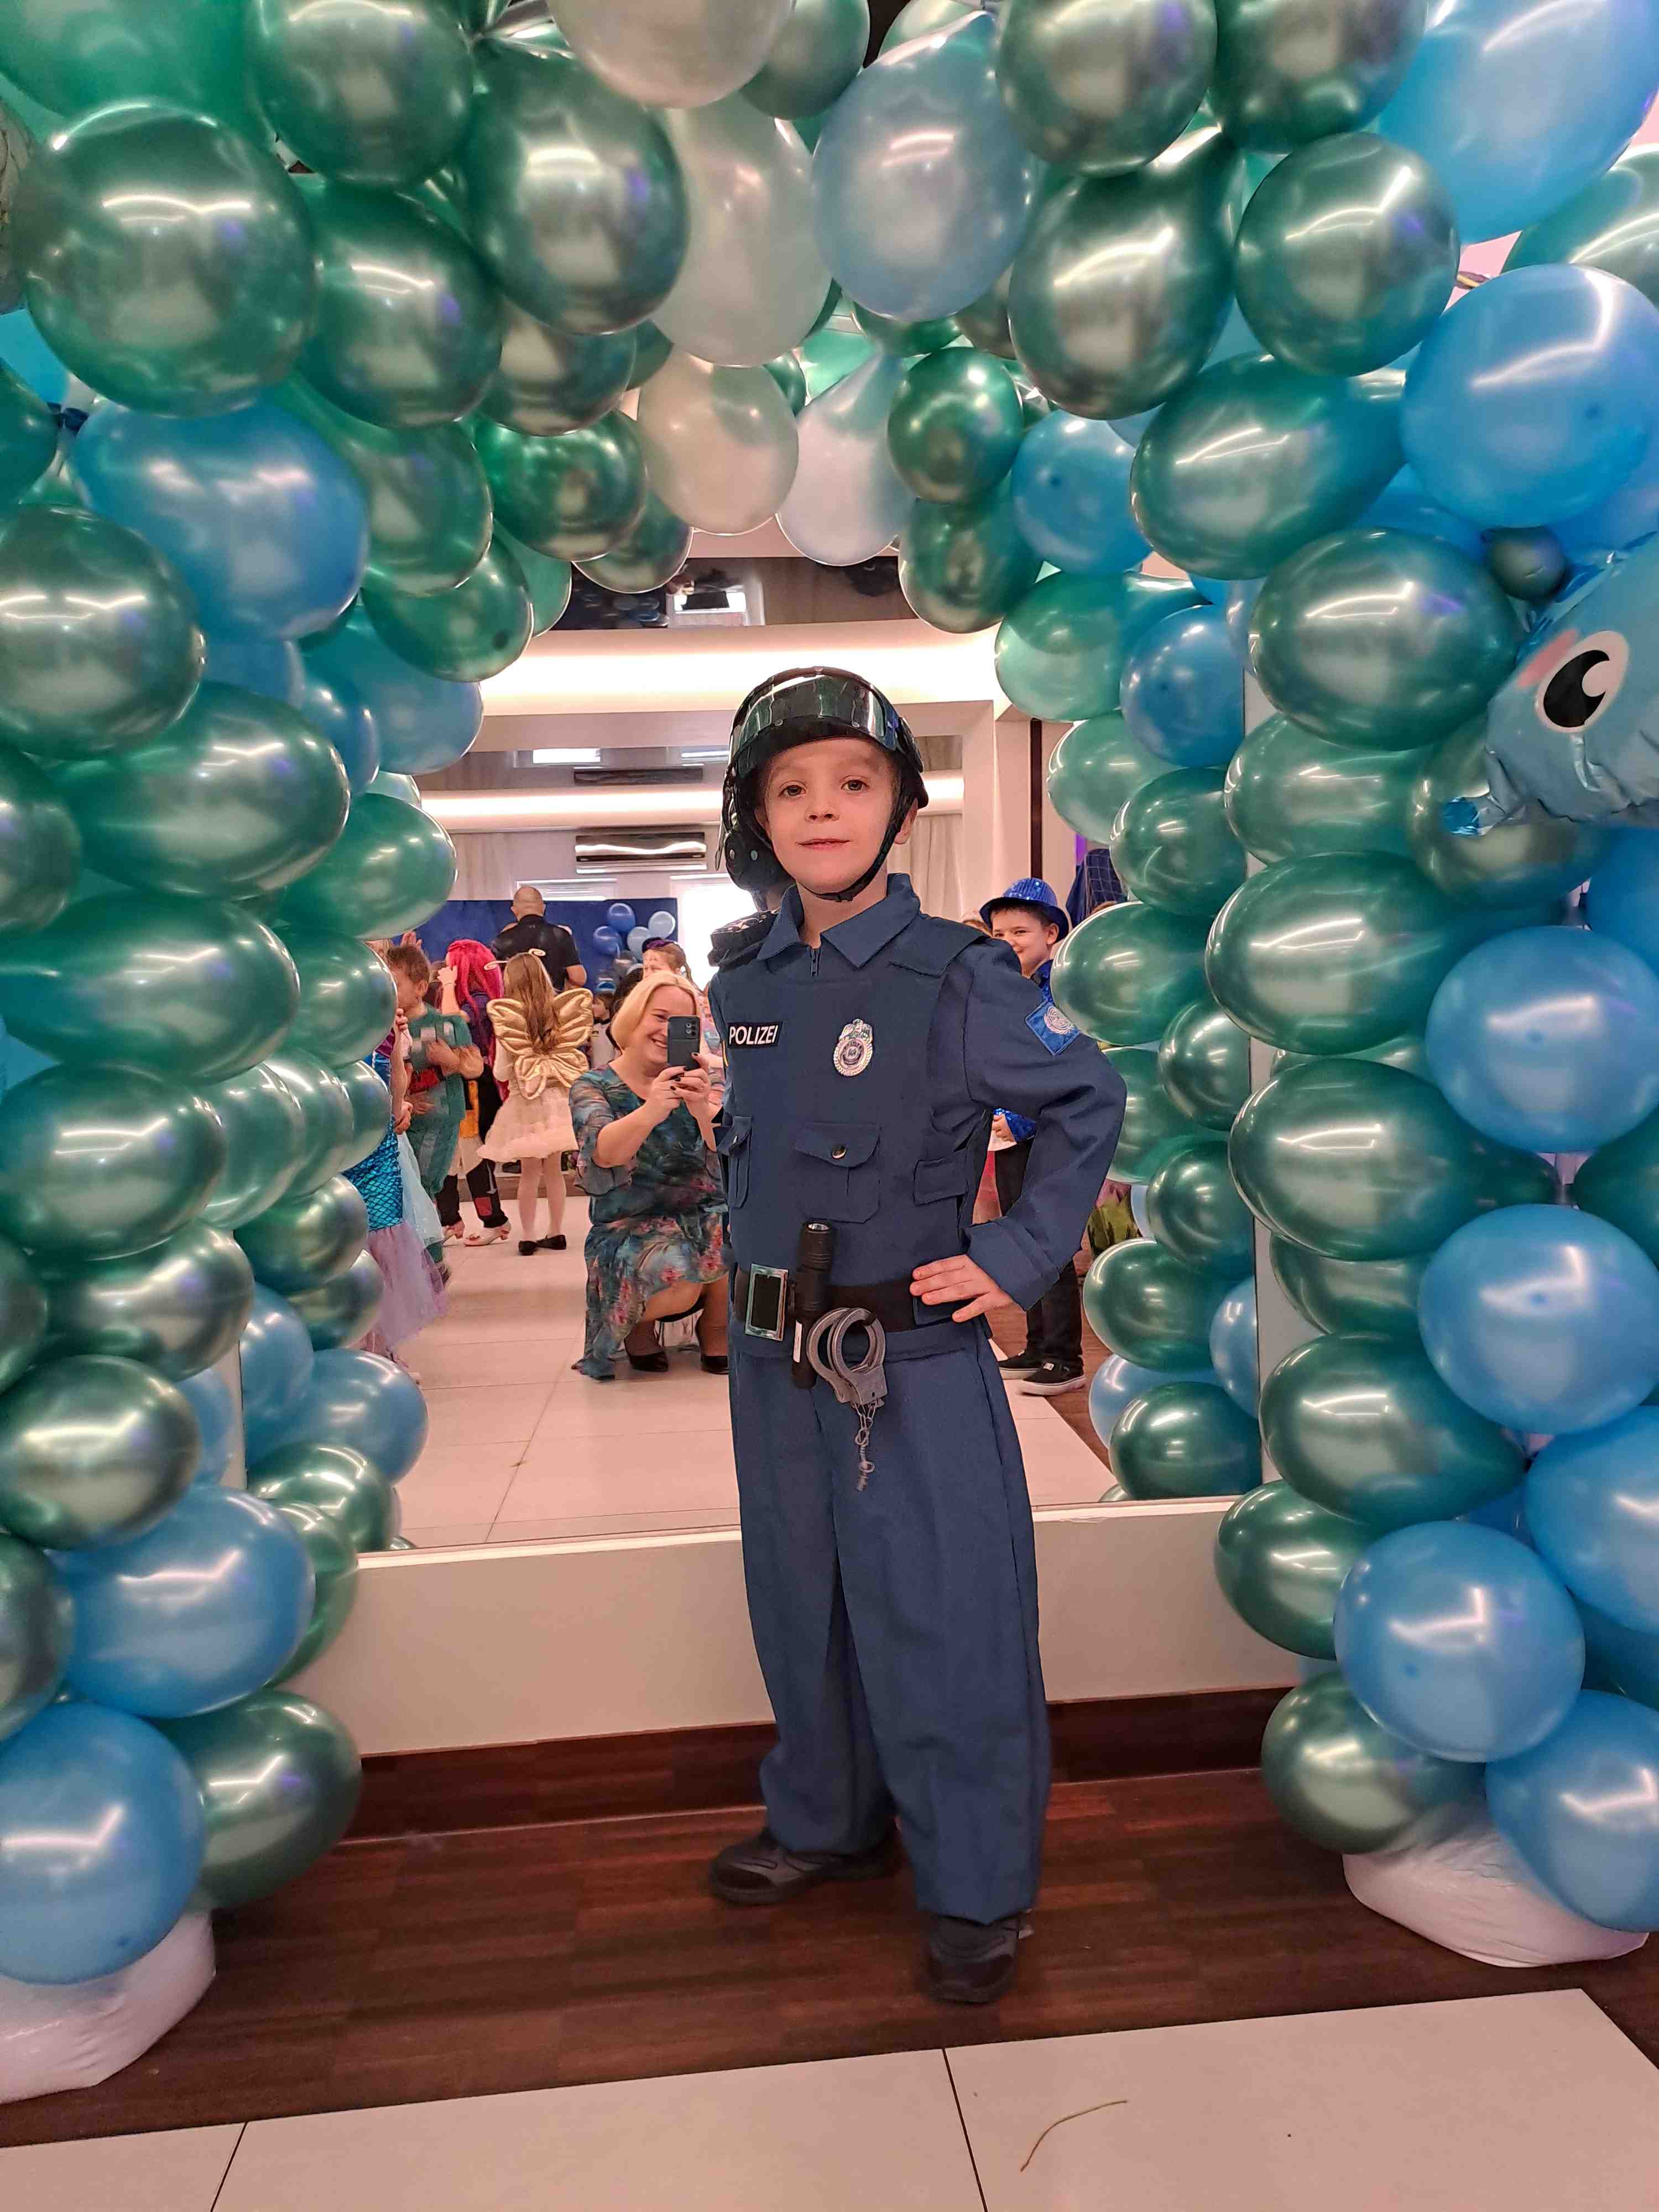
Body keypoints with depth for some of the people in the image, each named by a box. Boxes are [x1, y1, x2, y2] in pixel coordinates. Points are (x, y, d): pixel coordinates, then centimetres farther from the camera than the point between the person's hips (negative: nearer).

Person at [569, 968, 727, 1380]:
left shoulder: (692, 1078, 3)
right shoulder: (593, 1087, -3)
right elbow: (605, 1153, -25)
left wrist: (702, 1109, -37)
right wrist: (650, 1112, -46)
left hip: (702, 1215, 3)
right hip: (630, 1228, -2)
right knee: (677, 1281, -34)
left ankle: (715, 1323, 2)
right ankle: (638, 1322, 4)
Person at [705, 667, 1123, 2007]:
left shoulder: (960, 980, -12)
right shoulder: (746, 990, 4)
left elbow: (1090, 1102, -4)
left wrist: (1021, 1257, -9)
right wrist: (755, 1267, 11)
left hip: (916, 1360, -5)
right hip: (774, 1359, 6)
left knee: (940, 1622, 5)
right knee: (802, 1604, 20)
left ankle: (976, 1889, 27)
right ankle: (828, 1823, 44)